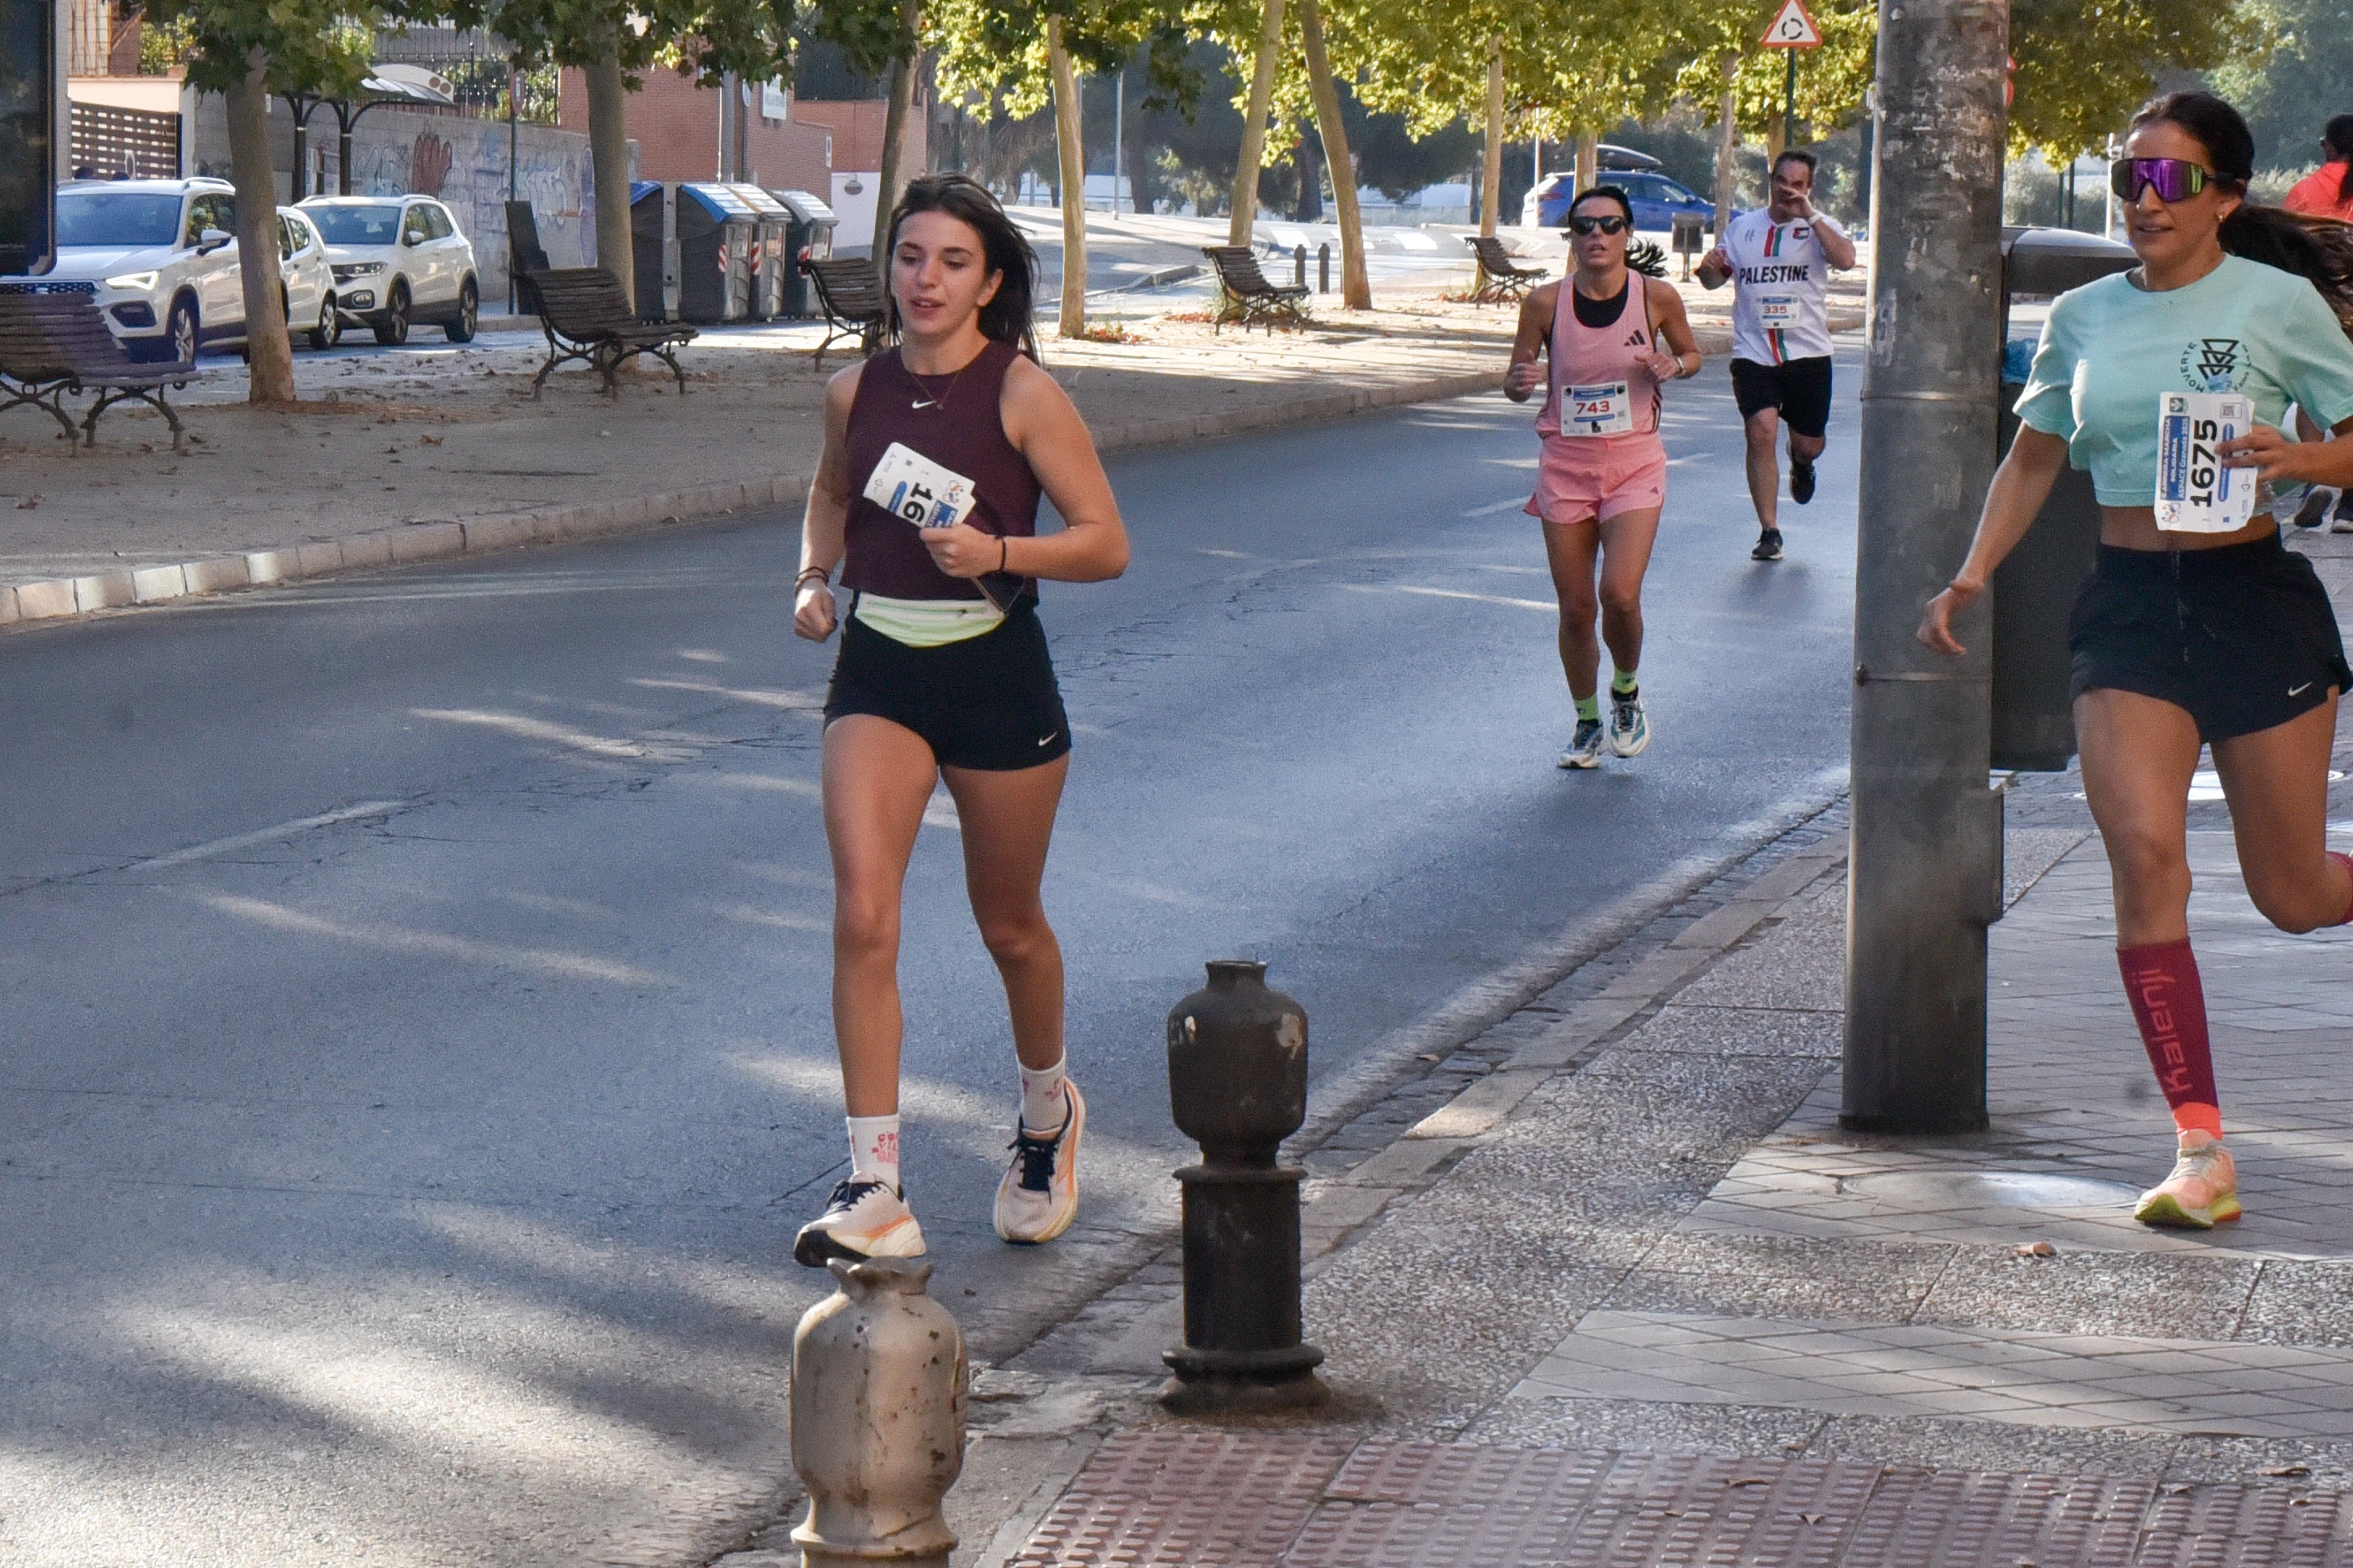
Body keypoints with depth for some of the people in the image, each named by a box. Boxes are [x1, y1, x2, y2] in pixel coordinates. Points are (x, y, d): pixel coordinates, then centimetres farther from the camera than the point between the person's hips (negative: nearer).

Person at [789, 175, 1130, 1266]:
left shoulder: (1021, 393, -10)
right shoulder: (856, 391, 3)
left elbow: (1105, 543, -10)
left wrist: (998, 551, -25)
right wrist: (814, 578, 5)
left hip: (996, 673, -3)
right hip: (877, 669, 3)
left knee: (1007, 924, 13)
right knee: (862, 916, -14)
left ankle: (1046, 1112, 44)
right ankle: (873, 1190, -14)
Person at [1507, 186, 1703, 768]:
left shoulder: (1657, 299, -6)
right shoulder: (1546, 303, -5)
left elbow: (1691, 354, 12)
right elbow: (1515, 380, 5)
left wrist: (1673, 366, -11)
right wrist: (1521, 383, -19)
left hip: (1634, 463, -1)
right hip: (1565, 463, 1)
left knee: (1619, 594, -16)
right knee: (1575, 607, 4)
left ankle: (1626, 691, 14)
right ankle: (1587, 722, 25)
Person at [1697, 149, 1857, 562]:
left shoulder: (1820, 227, 0)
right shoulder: (1743, 227, 9)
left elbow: (1845, 260, -20)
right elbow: (1716, 279, 15)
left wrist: (1809, 216, -23)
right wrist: (1710, 269, -8)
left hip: (1807, 353, -1)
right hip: (1753, 353, 1)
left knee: (1809, 444, 10)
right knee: (1761, 431, -15)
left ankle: (1800, 463, 50)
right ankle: (1769, 532, -8)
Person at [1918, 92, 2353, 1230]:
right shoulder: (2083, 318, 8)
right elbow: (2034, 458, 20)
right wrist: (1973, 574, 9)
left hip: (2257, 596, -2)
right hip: (2128, 606, 3)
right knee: (2145, 856, -16)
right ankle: (2200, 1152, -13)